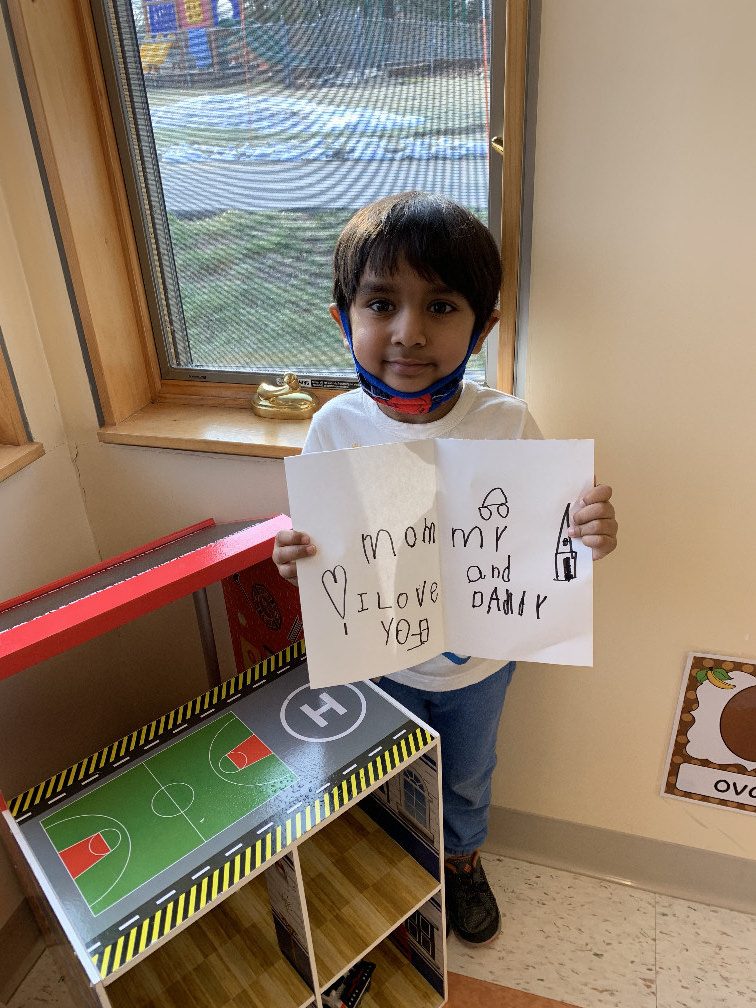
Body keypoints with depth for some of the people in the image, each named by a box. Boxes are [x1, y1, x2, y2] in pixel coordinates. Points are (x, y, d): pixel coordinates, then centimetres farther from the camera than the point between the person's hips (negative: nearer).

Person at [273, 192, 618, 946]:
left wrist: (589, 534, -32)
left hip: (479, 660, 0)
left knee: (467, 778, 29)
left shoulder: (506, 423, -22)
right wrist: (295, 556, -30)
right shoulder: (336, 427, -20)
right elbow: (320, 543, -8)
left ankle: (463, 857, 63)